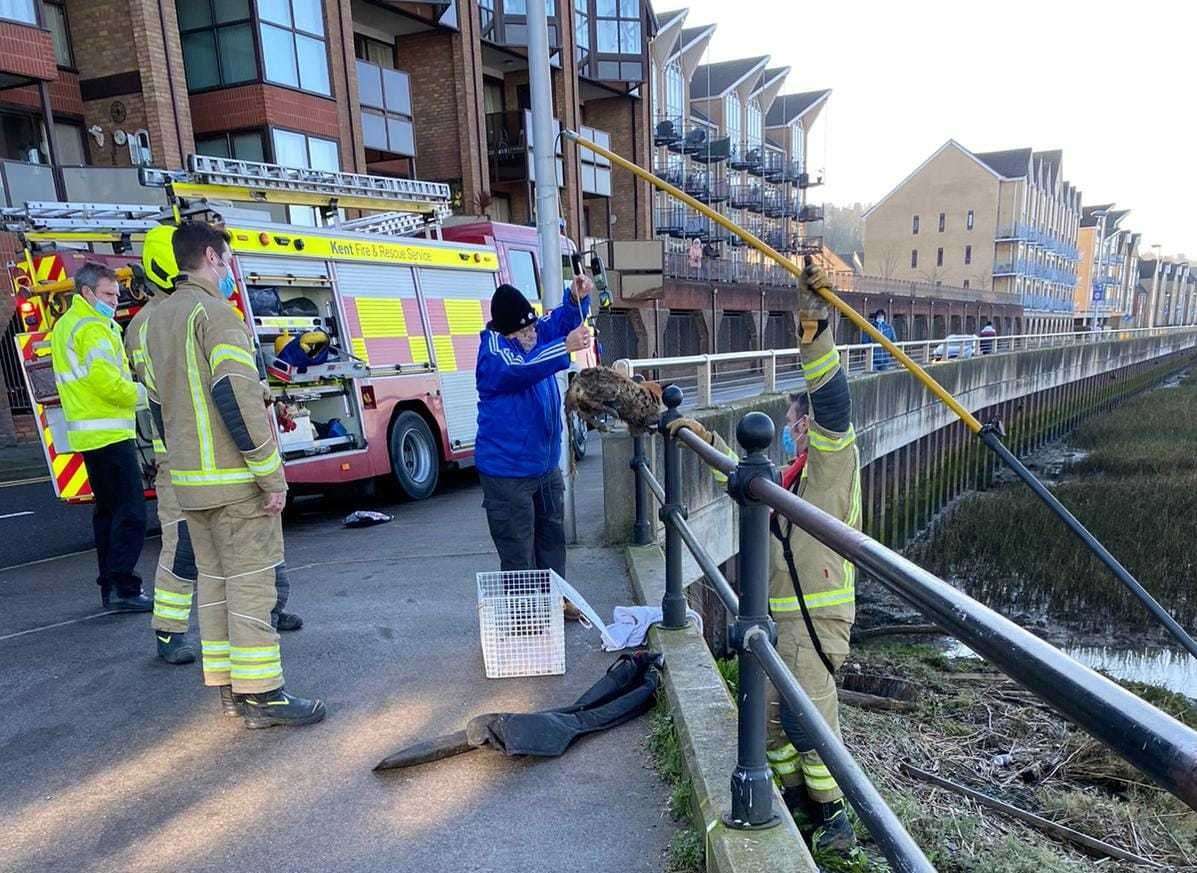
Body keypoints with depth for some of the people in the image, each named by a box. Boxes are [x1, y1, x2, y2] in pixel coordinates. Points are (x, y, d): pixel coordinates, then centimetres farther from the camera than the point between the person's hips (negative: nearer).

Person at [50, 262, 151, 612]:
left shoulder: (64, 325, 20)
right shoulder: (93, 328, -12)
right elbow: (108, 383, -19)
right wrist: (143, 393, -4)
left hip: (87, 434, 10)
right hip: (110, 434, -10)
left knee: (107, 511, 13)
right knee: (131, 513, -10)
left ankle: (110, 586, 17)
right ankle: (122, 587, -11)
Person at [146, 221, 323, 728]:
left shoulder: (158, 318, 15)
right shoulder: (215, 311, -13)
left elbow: (160, 402, 20)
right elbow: (236, 397, -22)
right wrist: (272, 476, -19)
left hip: (188, 482, 9)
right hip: (233, 482, -9)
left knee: (214, 579, 14)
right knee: (251, 582, -3)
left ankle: (227, 686, 22)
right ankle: (261, 696, 2)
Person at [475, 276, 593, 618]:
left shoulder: (537, 331, 0)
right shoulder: (493, 351, -21)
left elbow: (564, 318, 12)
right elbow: (520, 369, -40)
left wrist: (578, 297, -10)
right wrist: (565, 346, -51)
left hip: (547, 465, 8)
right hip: (507, 472, -8)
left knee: (552, 537, 20)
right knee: (518, 552, 0)